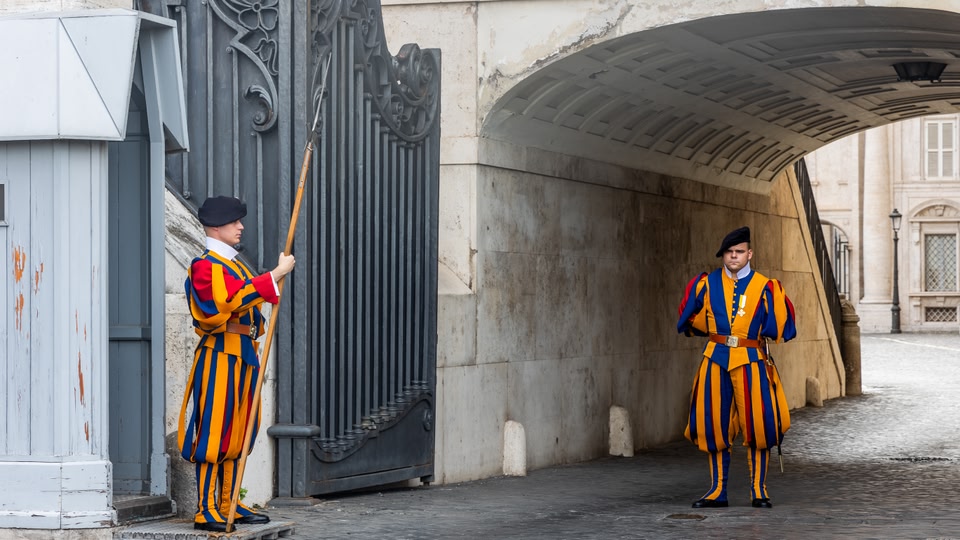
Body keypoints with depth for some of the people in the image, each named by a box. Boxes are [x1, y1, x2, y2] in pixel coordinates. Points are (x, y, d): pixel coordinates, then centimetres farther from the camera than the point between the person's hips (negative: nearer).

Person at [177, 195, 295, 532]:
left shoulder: (235, 265, 20)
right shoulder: (205, 265, -9)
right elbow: (232, 300, -25)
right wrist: (277, 274, -24)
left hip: (243, 356, 9)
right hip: (219, 356, -9)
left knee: (235, 432, 11)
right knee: (213, 431, -8)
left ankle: (229, 504, 17)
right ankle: (206, 511, -8)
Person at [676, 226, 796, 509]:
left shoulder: (764, 287, 2)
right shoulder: (707, 284, 7)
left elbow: (781, 326, 5)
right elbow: (689, 319, 16)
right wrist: (714, 332, 11)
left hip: (751, 361, -2)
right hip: (716, 360, 2)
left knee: (758, 423, -6)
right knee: (714, 424, 3)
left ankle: (759, 491, 4)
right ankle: (717, 491, 11)